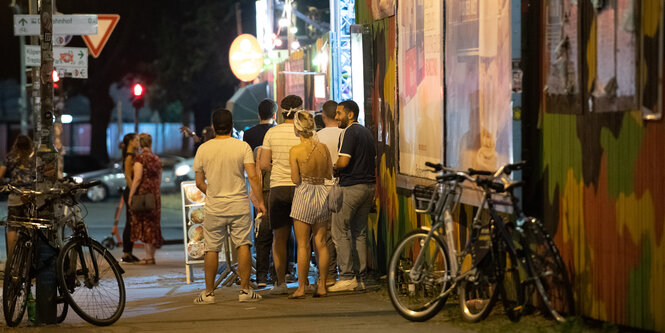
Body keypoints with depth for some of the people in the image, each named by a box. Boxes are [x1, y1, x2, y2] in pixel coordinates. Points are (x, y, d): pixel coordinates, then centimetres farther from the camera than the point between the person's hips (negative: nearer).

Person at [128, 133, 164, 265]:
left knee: (144, 224, -4)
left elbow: (137, 178, -16)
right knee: (153, 224, 10)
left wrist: (130, 196, -13)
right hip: (155, 195, 6)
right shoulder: (156, 159, 12)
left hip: (142, 194, -6)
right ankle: (151, 255, 14)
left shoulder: (140, 158, -9)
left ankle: (149, 257, -8)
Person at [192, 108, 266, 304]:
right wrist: (259, 200, -3)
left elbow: (199, 182, 6)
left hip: (214, 207, 1)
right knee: (243, 245, 4)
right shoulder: (242, 147, -5)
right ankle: (245, 290, 1)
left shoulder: (203, 149, 0)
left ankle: (209, 292, 8)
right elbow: (252, 176, -11)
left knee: (212, 249, 6)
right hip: (239, 205, -1)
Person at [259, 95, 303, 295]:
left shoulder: (272, 133, 2)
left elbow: (263, 164, 3)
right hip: (300, 188, -2)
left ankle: (280, 282, 4)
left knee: (279, 238, 7)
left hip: (277, 187, 2)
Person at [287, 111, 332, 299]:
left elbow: (296, 180, -11)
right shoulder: (323, 148, 1)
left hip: (304, 194, -4)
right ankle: (322, 286, 9)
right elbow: (330, 174, 7)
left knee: (303, 245, -1)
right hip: (322, 194, 4)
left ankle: (301, 288, -1)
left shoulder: (295, 151, -12)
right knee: (321, 243, 8)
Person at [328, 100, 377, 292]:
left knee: (340, 232, -4)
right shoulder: (366, 132, 17)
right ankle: (360, 278, 9)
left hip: (351, 187, -9)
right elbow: (374, 162, 19)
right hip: (368, 186, 9)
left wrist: (334, 167, -1)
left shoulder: (349, 133, -11)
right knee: (360, 233, 10)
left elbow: (344, 161, -20)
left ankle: (347, 277, -10)